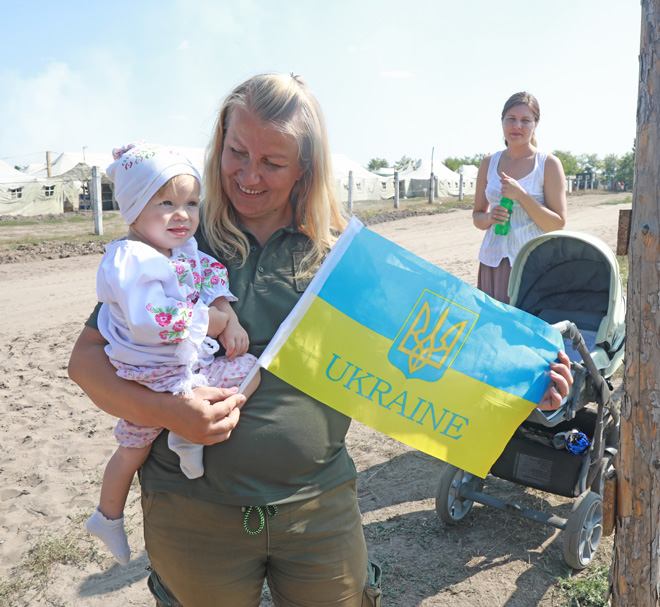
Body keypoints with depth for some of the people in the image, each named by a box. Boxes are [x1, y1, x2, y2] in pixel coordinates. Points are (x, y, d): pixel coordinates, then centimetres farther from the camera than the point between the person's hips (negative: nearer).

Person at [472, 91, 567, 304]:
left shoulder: (548, 164, -1)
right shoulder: (489, 163, 9)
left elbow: (557, 225, -6)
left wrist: (521, 195, -15)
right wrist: (489, 217, -7)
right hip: (492, 262, 3)